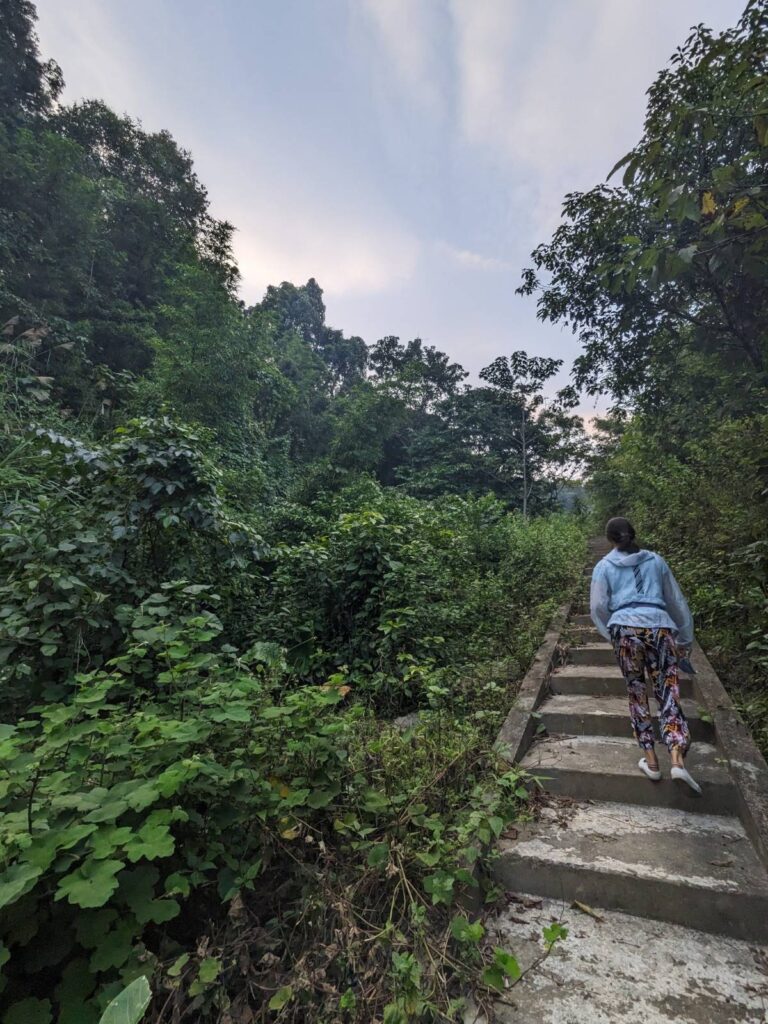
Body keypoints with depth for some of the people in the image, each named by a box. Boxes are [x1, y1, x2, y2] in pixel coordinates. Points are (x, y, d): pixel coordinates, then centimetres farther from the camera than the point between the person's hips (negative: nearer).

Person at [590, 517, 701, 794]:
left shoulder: (604, 566, 11)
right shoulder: (656, 560, 17)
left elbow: (597, 607, 4)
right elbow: (677, 602, 21)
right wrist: (685, 639, 29)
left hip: (626, 629, -1)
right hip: (660, 627, 2)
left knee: (637, 695, 11)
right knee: (668, 693, 4)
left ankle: (651, 761, 15)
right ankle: (678, 760, -11)